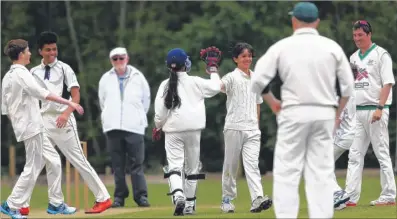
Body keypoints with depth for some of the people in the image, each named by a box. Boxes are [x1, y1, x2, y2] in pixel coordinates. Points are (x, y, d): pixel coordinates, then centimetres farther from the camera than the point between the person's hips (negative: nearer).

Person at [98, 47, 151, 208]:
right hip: (113, 127, 1)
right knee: (117, 164, 2)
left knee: (137, 163, -6)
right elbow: (102, 102, 17)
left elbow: (146, 100, 13)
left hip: (134, 127, -1)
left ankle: (141, 196, -6)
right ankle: (119, 196, 5)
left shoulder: (138, 77, 6)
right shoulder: (106, 79, 9)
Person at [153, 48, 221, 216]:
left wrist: (158, 126, 14)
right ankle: (189, 205, 16)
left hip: (172, 131, -1)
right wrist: (213, 72, 18)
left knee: (174, 166, -4)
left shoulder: (165, 85, -2)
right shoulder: (195, 82, -3)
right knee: (192, 168, 12)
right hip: (193, 129, 1)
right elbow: (215, 88, 3)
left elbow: (160, 111, -3)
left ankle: (178, 195, -31)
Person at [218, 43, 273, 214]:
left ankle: (257, 199, -20)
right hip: (234, 127, -4)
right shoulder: (232, 77, -4)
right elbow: (219, 86, -26)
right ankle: (227, 199, 17)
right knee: (231, 164, 5)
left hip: (252, 129, 4)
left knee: (252, 163, -8)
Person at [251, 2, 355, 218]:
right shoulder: (332, 47, 3)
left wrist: (272, 102, 10)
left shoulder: (281, 46, -2)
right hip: (324, 114, 2)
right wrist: (337, 113, 16)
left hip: (294, 113, -2)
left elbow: (258, 80, -6)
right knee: (321, 172, 5)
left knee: (287, 171, 0)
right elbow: (348, 86, 4)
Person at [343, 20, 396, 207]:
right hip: (357, 111, 7)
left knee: (382, 154, -5)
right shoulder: (353, 58, 17)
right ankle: (350, 197, 1)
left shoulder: (381, 54, -4)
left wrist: (379, 109, -20)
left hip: (375, 110, -7)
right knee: (355, 155, 3)